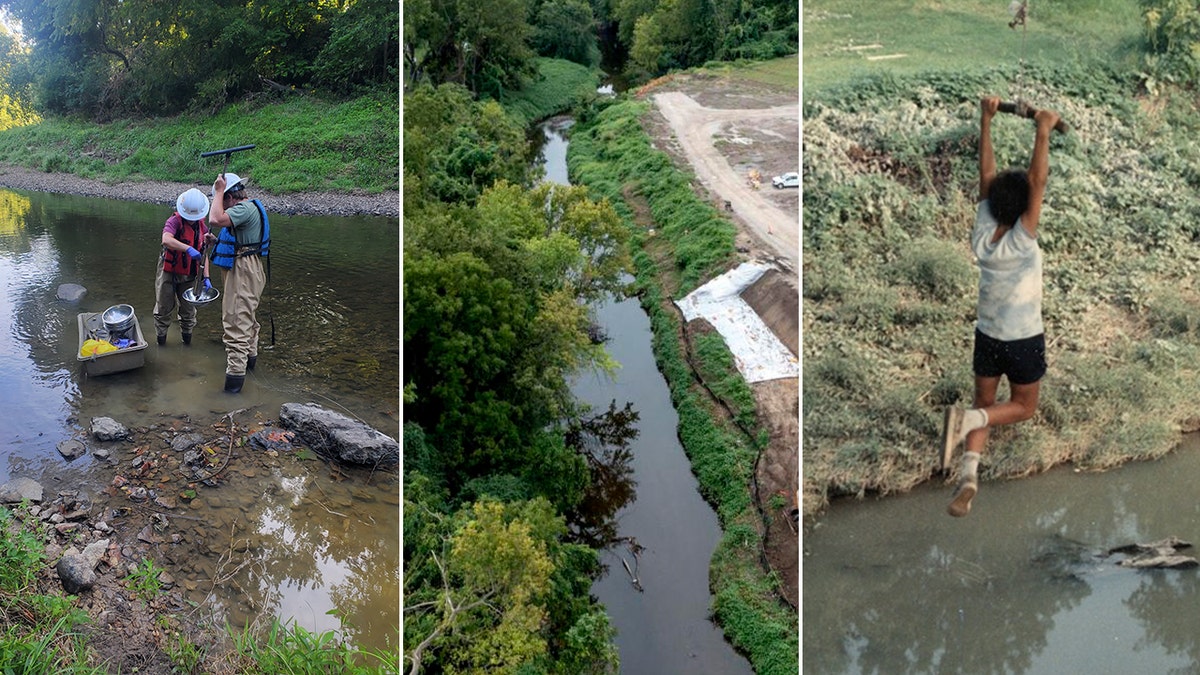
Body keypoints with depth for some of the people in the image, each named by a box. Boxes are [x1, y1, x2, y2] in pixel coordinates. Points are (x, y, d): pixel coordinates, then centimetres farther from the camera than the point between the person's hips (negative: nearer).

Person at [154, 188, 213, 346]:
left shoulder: (202, 228, 4)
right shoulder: (174, 221, -15)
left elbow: (203, 254, 8)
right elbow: (166, 240, -37)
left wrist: (206, 277, -2)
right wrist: (188, 249, -48)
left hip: (189, 276, 5)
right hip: (168, 273, -5)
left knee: (188, 310, 13)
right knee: (164, 308, 6)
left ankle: (187, 336, 28)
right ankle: (161, 337, 21)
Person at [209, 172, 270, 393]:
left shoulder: (245, 208, -18)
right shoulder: (248, 208, 16)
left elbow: (215, 219, -33)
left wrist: (219, 191, -22)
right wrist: (215, 240, 14)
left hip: (243, 272, -11)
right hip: (246, 269, 11)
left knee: (236, 321, -12)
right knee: (248, 316, 24)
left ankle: (236, 373, -14)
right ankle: (250, 356, 41)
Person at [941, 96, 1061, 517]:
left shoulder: (981, 235, -11)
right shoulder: (1021, 242, -22)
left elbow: (986, 174, -7)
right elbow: (1038, 183, -29)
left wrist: (986, 120, -5)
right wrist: (1043, 132, -28)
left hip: (987, 337, 4)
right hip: (1024, 340, -4)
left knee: (984, 404, 12)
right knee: (1023, 407, 14)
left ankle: (969, 475, -10)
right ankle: (967, 419, -16)